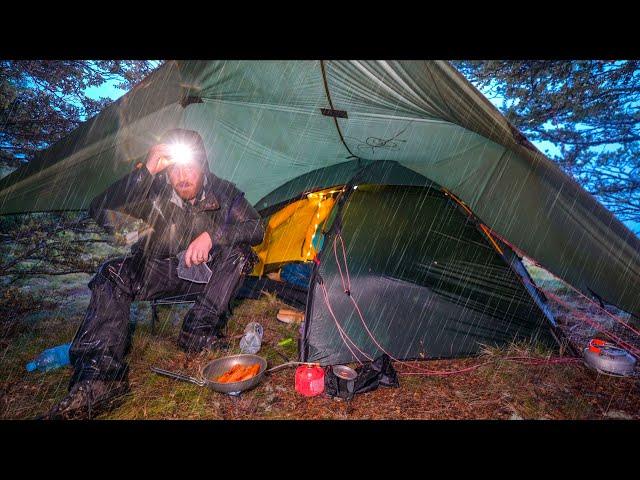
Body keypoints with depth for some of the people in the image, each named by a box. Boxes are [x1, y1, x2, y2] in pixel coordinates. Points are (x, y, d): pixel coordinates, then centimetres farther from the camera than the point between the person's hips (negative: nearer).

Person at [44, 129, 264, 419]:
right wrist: (145, 172, -33)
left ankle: (198, 331, -24)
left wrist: (213, 235, -33)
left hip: (206, 272, 0)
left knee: (239, 252, -27)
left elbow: (256, 229, -18)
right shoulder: (155, 192, -11)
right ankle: (99, 379, -30)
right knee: (113, 274, -25)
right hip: (161, 271, 1)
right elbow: (99, 209, -22)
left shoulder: (224, 193, -11)